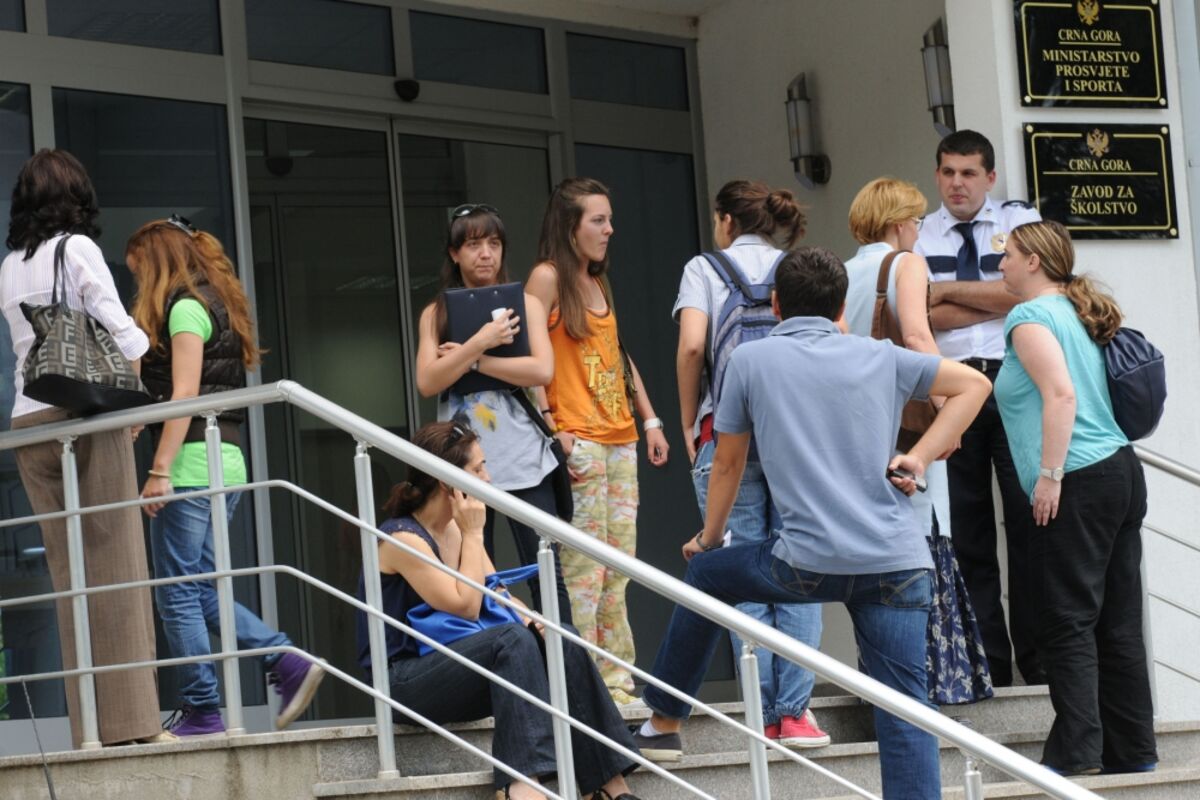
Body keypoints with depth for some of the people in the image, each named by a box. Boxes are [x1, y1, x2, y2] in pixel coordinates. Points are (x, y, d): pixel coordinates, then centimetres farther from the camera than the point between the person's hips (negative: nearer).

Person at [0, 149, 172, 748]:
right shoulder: (77, 248, -1)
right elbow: (116, 328, -8)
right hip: (88, 412, -5)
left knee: (69, 570, 5)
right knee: (116, 563, -5)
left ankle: (89, 725, 1)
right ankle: (132, 719, -10)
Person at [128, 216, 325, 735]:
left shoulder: (184, 306, -7)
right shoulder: (216, 304, 21)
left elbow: (185, 395, -15)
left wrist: (159, 471, -17)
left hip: (193, 462, -9)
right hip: (226, 459, 9)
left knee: (178, 592, -4)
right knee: (200, 590, 12)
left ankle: (201, 712, -2)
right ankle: (288, 666, 3)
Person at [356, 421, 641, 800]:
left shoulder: (455, 528, 10)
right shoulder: (402, 539, -16)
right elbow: (465, 606, -19)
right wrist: (473, 534, -13)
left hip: (450, 667, 8)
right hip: (402, 681, -8)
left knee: (561, 643, -9)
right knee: (513, 640, -31)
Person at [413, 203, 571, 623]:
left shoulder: (525, 304, 7)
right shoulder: (437, 314, 9)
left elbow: (542, 370, -8)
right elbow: (427, 382, -4)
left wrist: (471, 360, -9)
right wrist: (480, 342, -14)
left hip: (524, 461, -1)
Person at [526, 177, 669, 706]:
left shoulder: (597, 282, 18)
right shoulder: (548, 277, -6)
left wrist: (651, 420, 18)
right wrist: (552, 430, -17)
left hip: (620, 439, 8)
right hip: (578, 442, -8)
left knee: (618, 568, 8)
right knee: (583, 567, -10)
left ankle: (616, 679, 12)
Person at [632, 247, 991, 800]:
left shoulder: (751, 360, 7)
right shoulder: (880, 357, 13)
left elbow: (728, 463, 16)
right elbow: (974, 384, 23)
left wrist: (708, 539, 31)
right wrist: (920, 457, 15)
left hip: (812, 562, -2)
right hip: (898, 560, 2)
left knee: (705, 576, 26)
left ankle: (664, 721, 38)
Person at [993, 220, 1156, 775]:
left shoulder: (1032, 317, -7)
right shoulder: (1077, 313, 19)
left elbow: (1061, 395, -20)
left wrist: (1049, 476, -20)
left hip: (1079, 482, -9)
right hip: (1121, 470, 9)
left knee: (1067, 624, -8)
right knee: (1118, 625, 9)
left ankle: (1075, 753, -11)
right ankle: (1133, 753, 11)